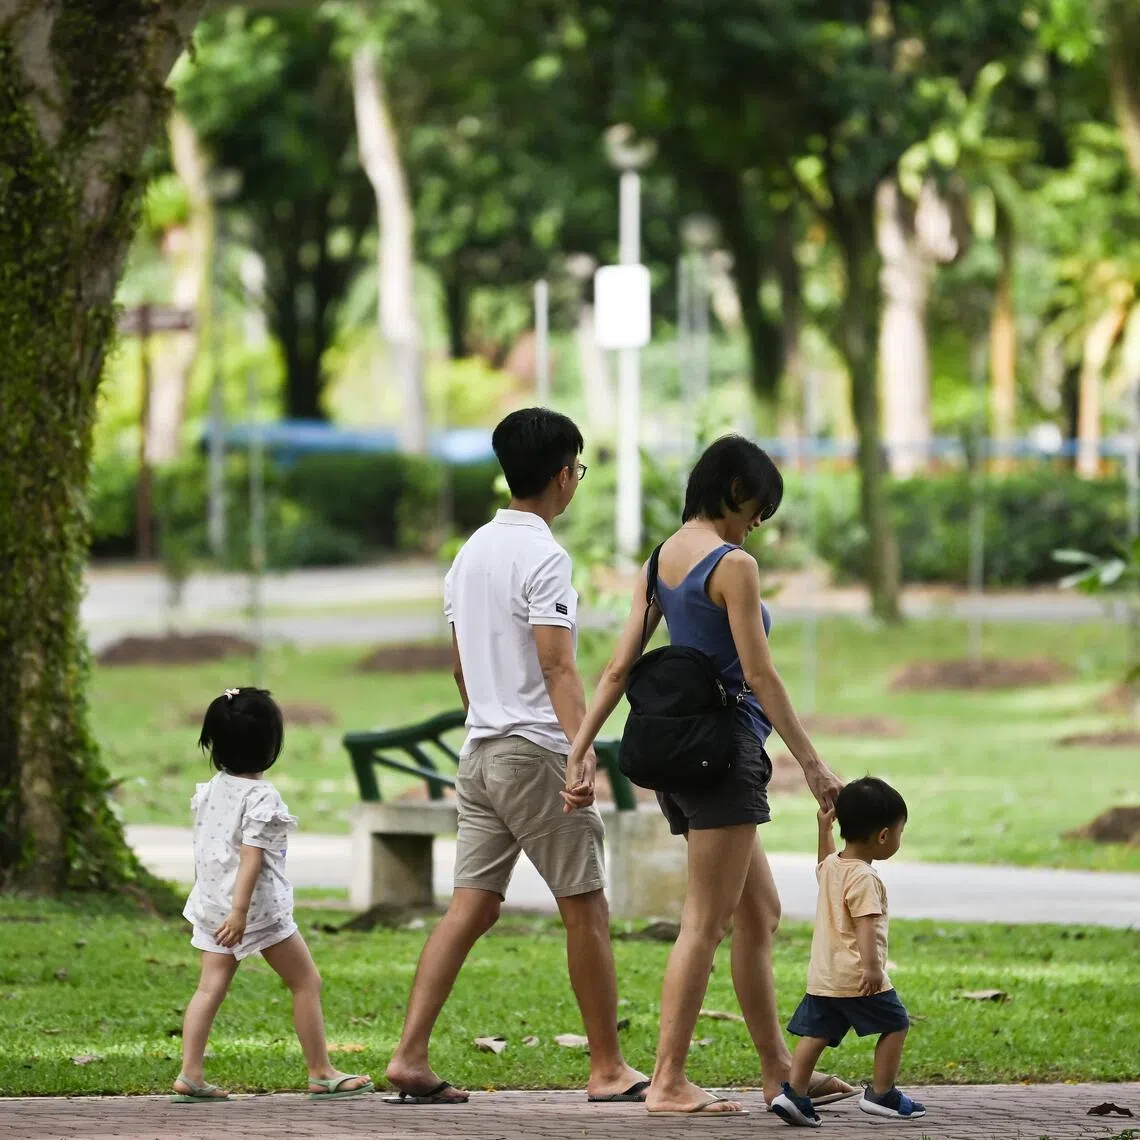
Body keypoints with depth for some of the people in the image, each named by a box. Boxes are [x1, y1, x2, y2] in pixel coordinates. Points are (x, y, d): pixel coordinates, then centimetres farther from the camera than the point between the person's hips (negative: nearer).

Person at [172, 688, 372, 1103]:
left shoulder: (210, 789, 7)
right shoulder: (262, 797, -16)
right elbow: (251, 856, -22)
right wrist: (240, 910, -26)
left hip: (212, 901, 8)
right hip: (258, 906, -8)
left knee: (210, 987, 6)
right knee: (306, 982, 4)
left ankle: (190, 1075, -3)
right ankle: (321, 1074, 6)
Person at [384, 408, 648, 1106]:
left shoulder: (474, 551, 14)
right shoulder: (544, 558, -13)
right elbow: (557, 665, -24)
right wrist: (584, 753, -31)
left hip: (482, 752, 8)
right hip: (538, 752, -8)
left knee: (473, 906, 5)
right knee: (586, 909, 1)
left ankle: (411, 1059, -3)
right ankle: (609, 1070, 5)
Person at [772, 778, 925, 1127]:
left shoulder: (831, 866, 11)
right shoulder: (863, 879, -16)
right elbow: (865, 923, -27)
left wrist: (824, 827, 42)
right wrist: (872, 966, -35)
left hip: (821, 977, 8)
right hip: (858, 979, -8)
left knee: (815, 1033, 6)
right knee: (895, 1025, 7)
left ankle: (794, 1092, -7)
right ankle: (881, 1095, 10)